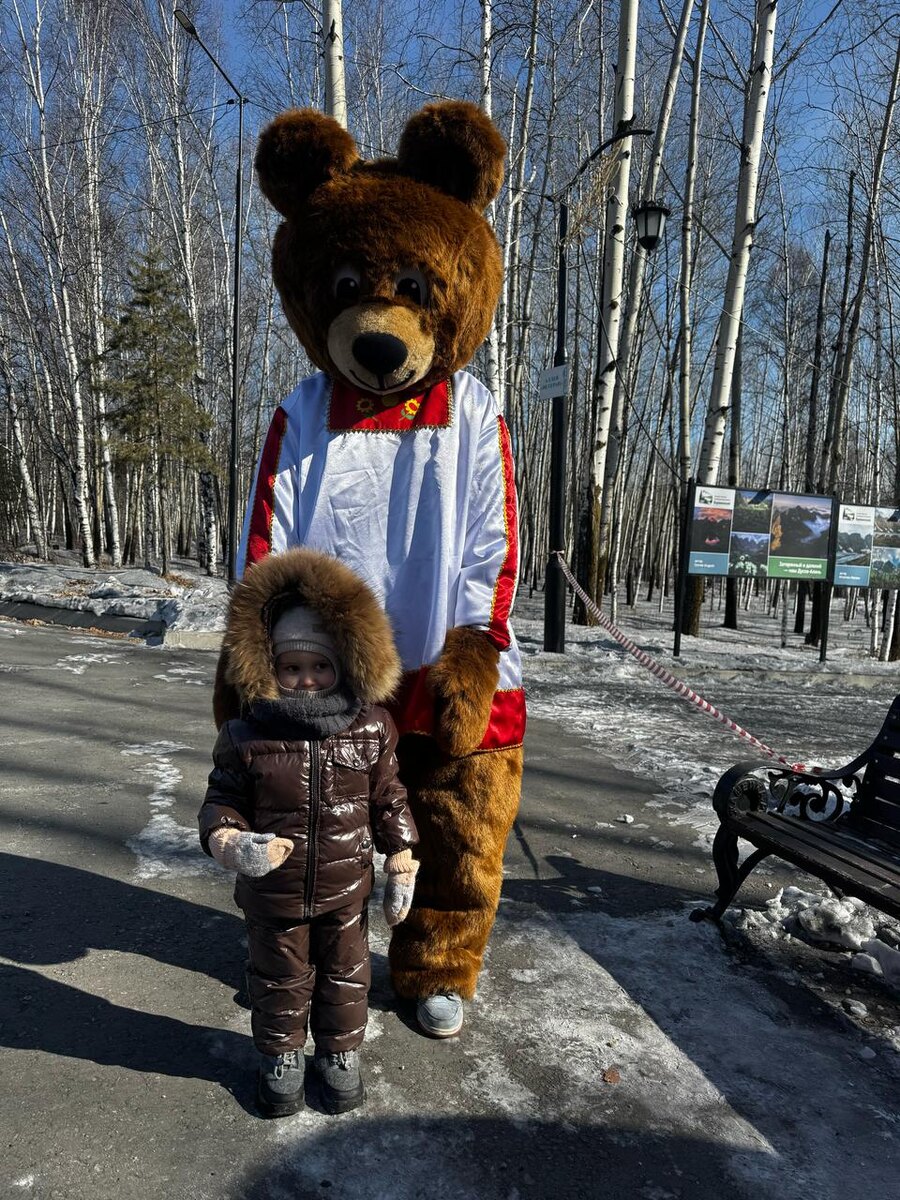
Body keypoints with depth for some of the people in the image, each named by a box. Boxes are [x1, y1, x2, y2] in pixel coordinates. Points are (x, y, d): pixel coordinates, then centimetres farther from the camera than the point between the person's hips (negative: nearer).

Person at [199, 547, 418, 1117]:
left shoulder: (371, 730, -13)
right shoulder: (246, 737, -16)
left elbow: (390, 803, -3)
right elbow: (221, 803, -6)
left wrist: (402, 872, 0)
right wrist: (232, 844, -27)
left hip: (346, 888, 1)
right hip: (273, 893, 0)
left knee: (345, 975, 21)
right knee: (279, 979, 21)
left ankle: (341, 1053, 46)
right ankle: (281, 1057, 46)